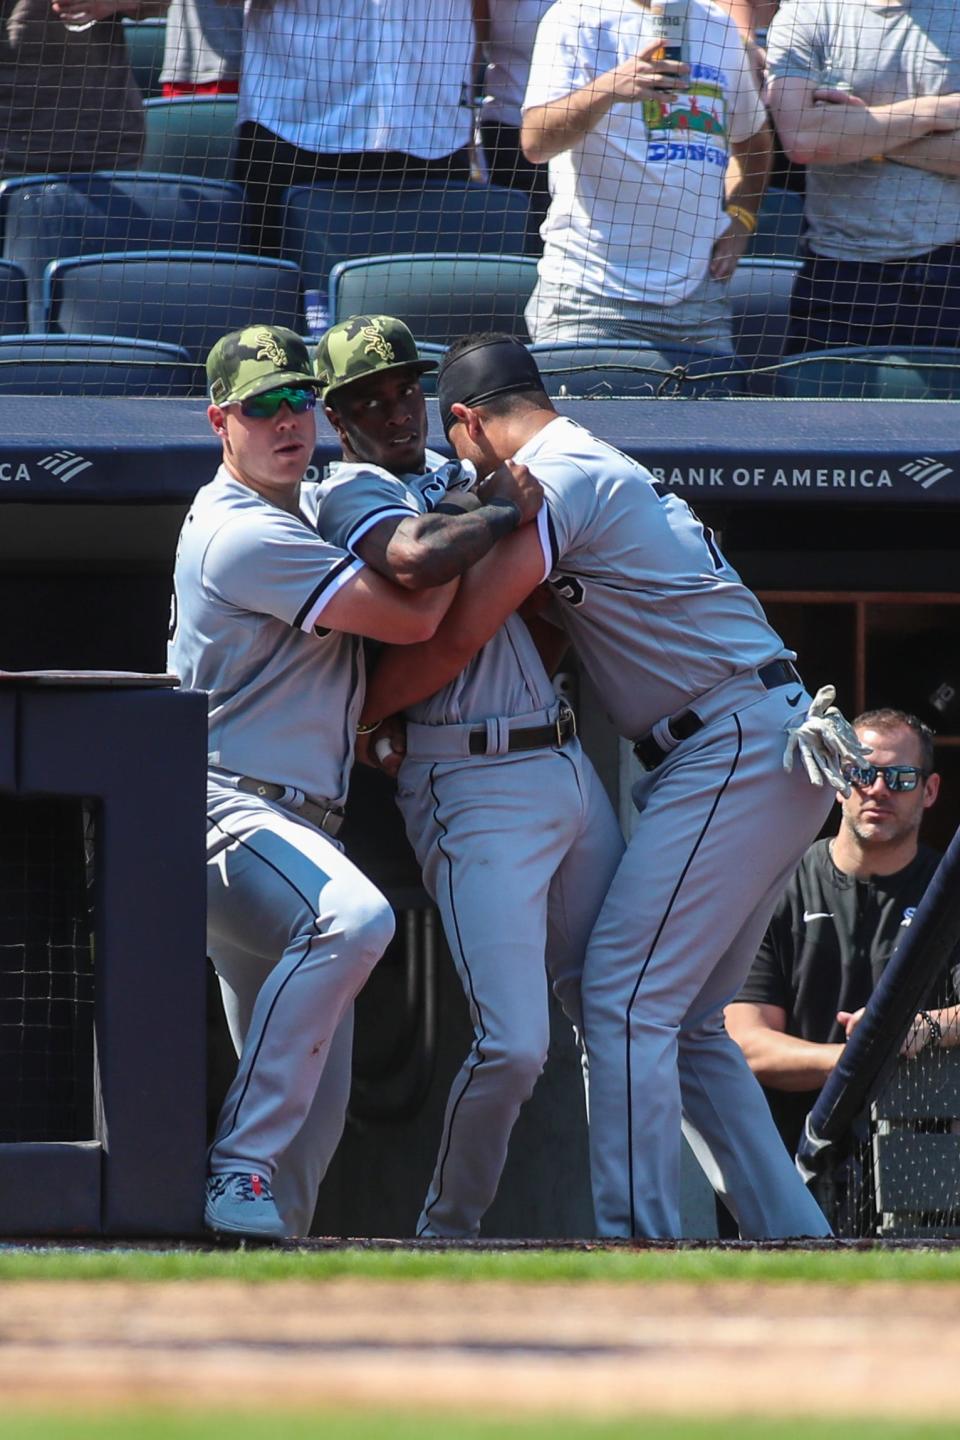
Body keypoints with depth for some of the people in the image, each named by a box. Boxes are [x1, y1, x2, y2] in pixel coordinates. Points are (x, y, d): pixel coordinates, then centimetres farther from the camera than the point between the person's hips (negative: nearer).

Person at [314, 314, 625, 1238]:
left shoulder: (455, 478, 21)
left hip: (569, 769, 8)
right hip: (473, 787, -8)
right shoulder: (354, 492, -4)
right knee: (514, 1045, -15)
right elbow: (415, 560, -26)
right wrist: (505, 512, -12)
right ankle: (446, 1233, 3)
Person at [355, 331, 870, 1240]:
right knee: (684, 1023, 11)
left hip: (733, 749, -10)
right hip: (773, 756, 10)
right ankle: (796, 1238, 9)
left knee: (624, 1001, -12)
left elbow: (460, 636, -13)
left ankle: (639, 1237, -16)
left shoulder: (556, 479, -9)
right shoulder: (599, 469, 22)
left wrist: (352, 715, -3)